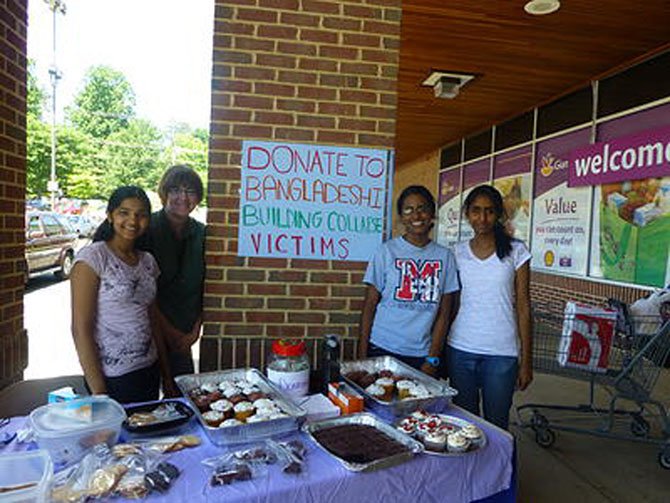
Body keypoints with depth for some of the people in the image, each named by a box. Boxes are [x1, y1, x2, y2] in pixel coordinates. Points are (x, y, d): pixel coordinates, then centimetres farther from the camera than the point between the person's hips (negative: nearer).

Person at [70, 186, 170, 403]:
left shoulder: (147, 261, 7)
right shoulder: (93, 257, -11)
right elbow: (81, 329, -14)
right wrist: (98, 392, -16)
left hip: (150, 371, 6)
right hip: (111, 377, -6)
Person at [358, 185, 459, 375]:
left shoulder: (444, 256, 3)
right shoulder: (387, 251, -3)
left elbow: (443, 313, 4)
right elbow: (369, 305, -2)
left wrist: (433, 358, -1)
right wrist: (362, 354, -5)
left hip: (422, 355, 2)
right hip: (382, 350, -2)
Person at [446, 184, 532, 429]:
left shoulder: (516, 251, -1)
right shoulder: (458, 252, 4)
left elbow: (523, 307, 0)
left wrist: (526, 359, -2)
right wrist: (439, 354, 7)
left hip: (501, 353, -2)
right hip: (460, 350, 2)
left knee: (496, 425, 7)